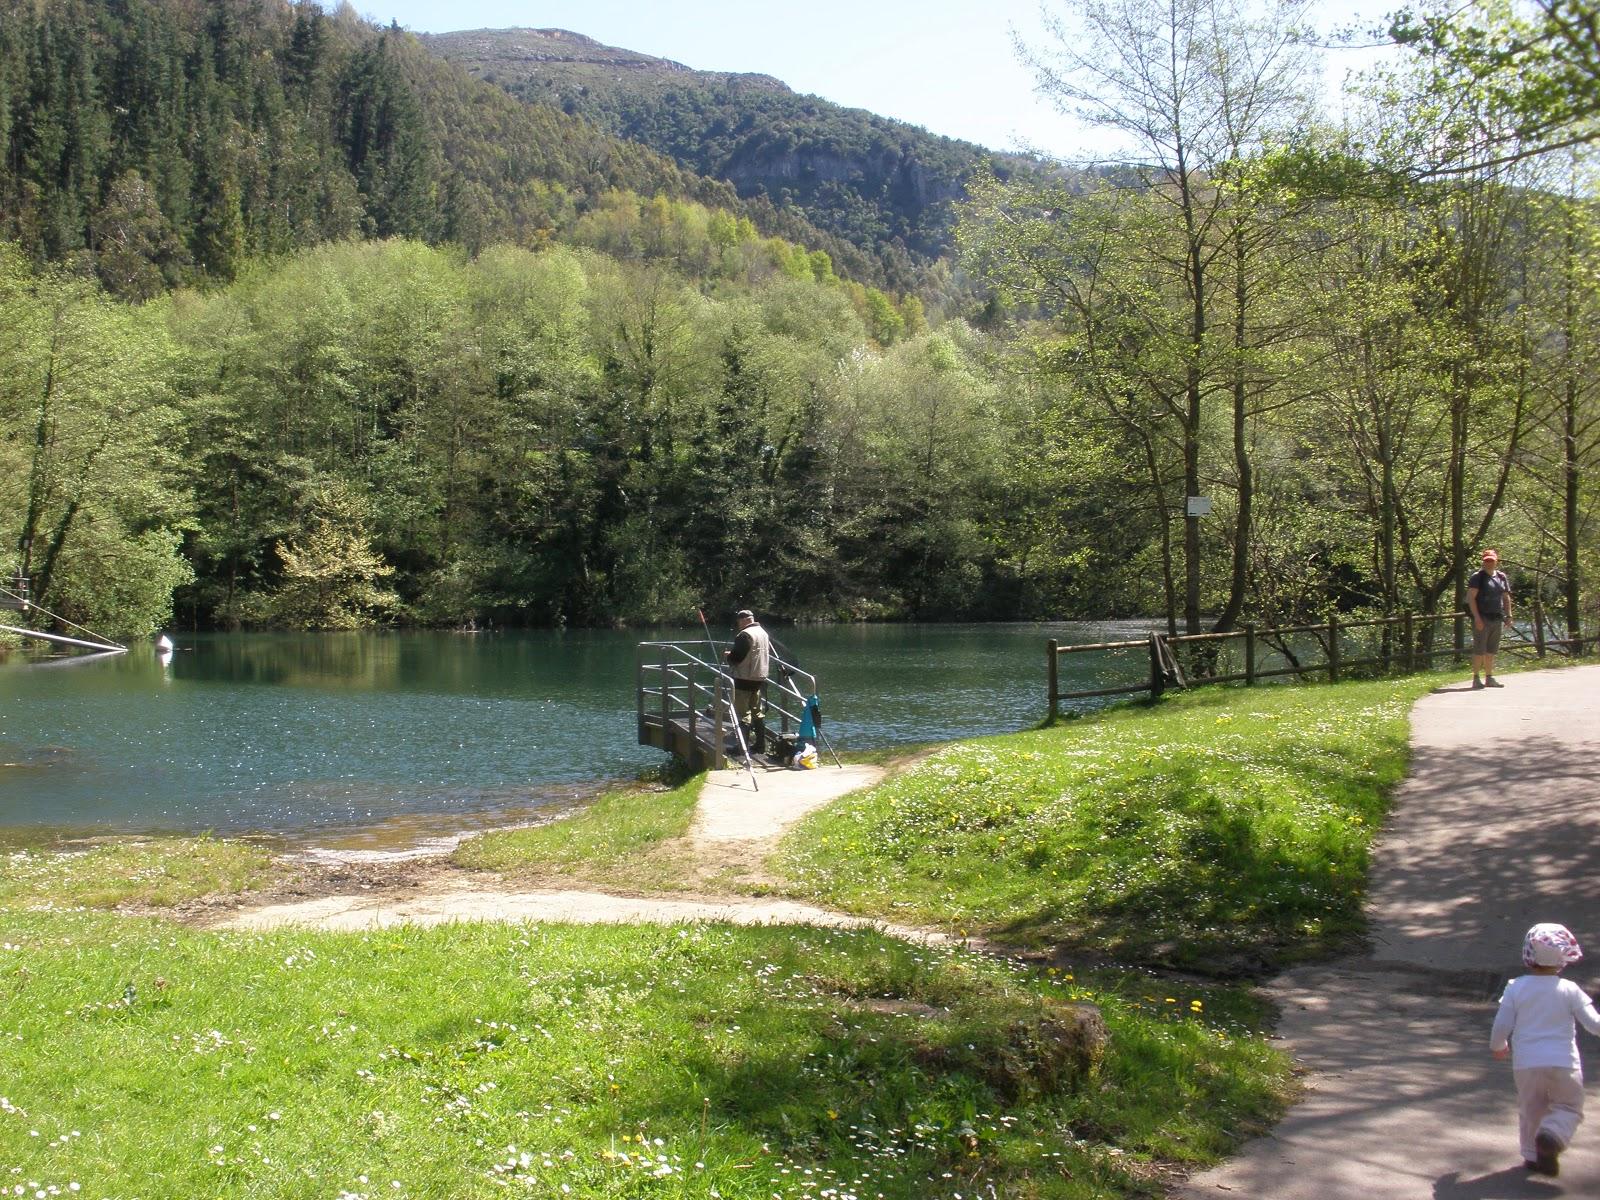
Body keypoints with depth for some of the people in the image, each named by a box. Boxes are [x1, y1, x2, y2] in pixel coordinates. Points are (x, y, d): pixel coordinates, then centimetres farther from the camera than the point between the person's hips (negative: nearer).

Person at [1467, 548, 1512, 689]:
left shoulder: (1501, 577, 14)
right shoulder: (1478, 577, -4)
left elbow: (1506, 597, 21)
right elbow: (1471, 597, -10)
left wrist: (1508, 615, 11)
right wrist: (1476, 617, -18)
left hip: (1497, 618, 6)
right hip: (1482, 618, -6)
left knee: (1491, 651, 9)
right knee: (1480, 650, -6)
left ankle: (1489, 678, 14)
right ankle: (1476, 679, -1)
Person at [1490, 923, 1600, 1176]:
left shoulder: (1515, 988, -3)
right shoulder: (1570, 990, -5)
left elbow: (1501, 1026, 0)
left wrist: (1497, 1047, 18)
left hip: (1526, 1063, 2)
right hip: (1564, 1062, -1)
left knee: (1530, 1109, 18)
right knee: (1568, 1107, 11)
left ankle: (1533, 1155, 18)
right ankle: (1552, 1135, -15)